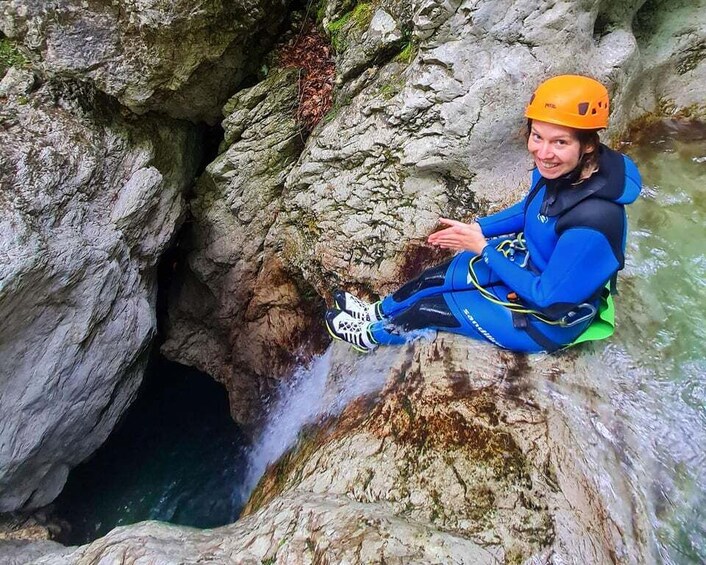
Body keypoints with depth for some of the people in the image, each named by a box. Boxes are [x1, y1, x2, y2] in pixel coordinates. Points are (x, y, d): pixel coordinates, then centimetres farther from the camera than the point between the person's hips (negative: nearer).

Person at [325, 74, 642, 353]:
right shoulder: (556, 169, -15)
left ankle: (374, 335, 32)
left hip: (550, 317, -6)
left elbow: (548, 296, -28)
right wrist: (479, 229, -5)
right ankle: (378, 313, 41)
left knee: (428, 309, 0)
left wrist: (483, 248, -23)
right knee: (434, 279, 12)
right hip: (528, 265, 7)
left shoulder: (591, 222, -39)